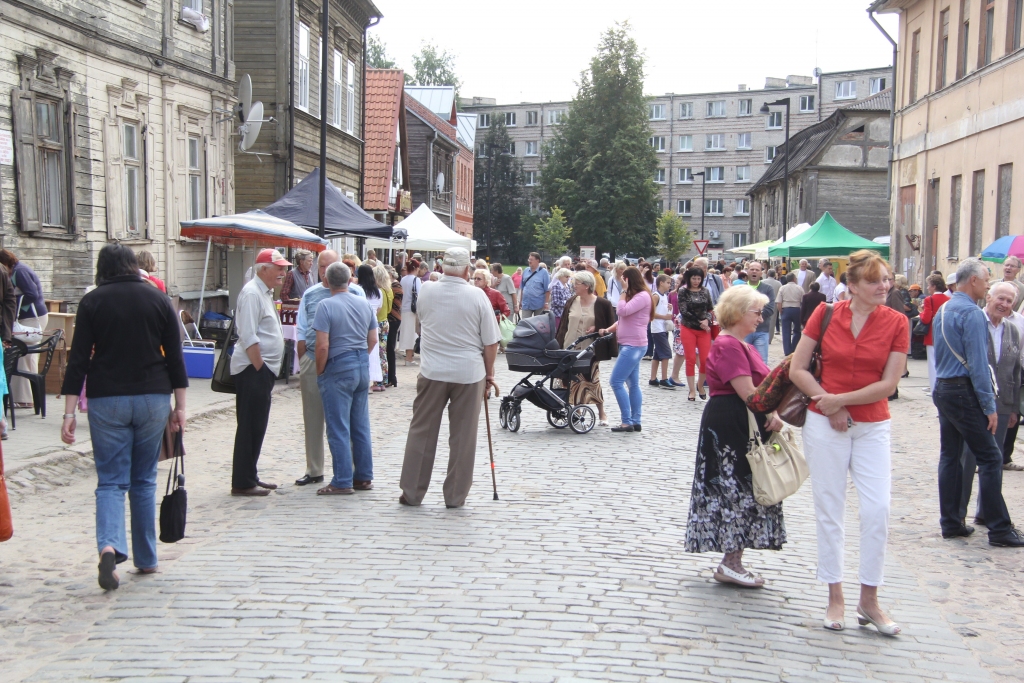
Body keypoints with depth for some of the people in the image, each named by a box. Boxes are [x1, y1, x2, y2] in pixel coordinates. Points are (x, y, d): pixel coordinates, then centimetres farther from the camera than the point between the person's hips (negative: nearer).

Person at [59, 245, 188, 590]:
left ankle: (109, 546, -20)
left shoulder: (91, 302, 0)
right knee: (144, 480, 12)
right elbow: (175, 357, 3)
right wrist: (179, 407, 7)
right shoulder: (158, 299, 4)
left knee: (111, 480, 3)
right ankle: (146, 559, 17)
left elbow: (78, 359, -4)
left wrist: (69, 412, -3)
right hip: (153, 398, 2)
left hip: (106, 400, -1)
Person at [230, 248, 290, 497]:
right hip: (253, 368, -10)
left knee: (257, 427, 14)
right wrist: (259, 368, -19)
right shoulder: (252, 293, -14)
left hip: (263, 369, 10)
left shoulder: (266, 293, 17)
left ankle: (250, 477, 22)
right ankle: (242, 483, 2)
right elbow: (248, 337, -20)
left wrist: (267, 370, 17)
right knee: (249, 427, -5)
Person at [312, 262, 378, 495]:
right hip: (363, 367, 6)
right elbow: (373, 340, 11)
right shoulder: (365, 305, 7)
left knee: (338, 429, -1)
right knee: (361, 426, 12)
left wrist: (319, 372, -4)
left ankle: (343, 482, 1)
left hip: (338, 369, -6)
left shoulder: (326, 306, -12)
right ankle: (364, 477, 17)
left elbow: (322, 346, -16)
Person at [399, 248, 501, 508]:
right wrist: (489, 374, 8)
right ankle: (456, 496, 12)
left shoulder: (426, 293, 1)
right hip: (469, 372, -2)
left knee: (422, 432, 9)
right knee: (462, 437, 6)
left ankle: (411, 492, 13)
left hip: (432, 371, 2)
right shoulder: (477, 296, -7)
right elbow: (491, 342, -4)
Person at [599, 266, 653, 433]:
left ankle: (627, 421, -11)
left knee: (617, 381, -12)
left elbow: (622, 311, -23)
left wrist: (624, 291, -13)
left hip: (633, 345, -11)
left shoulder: (643, 296, -13)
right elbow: (622, 318, 20)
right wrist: (607, 330, 6)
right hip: (628, 345, 11)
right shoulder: (633, 296, 19)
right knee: (633, 384, 9)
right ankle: (635, 421, 11)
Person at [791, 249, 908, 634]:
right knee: (829, 510, 5)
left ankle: (869, 601, 10)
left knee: (877, 509, -5)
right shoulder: (825, 314, -3)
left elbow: (888, 384, -7)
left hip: (873, 426, 1)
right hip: (825, 424, 0)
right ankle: (835, 597, 18)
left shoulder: (896, 323, -3)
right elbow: (797, 370, -2)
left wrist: (841, 399, -13)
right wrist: (830, 405, -9)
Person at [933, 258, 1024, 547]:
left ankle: (951, 523, 15)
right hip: (964, 393, -9)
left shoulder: (942, 310, 12)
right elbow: (978, 364, -18)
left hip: (942, 390, 9)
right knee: (990, 458, -3)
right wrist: (990, 406, -15)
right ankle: (999, 529, -1)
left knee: (950, 456, 11)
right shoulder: (972, 313, -15)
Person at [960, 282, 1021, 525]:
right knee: (967, 456, 0)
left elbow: (1016, 371, 13)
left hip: (1001, 405, 5)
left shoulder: (1013, 331, 10)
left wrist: (1014, 407, 12)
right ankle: (958, 512, 11)